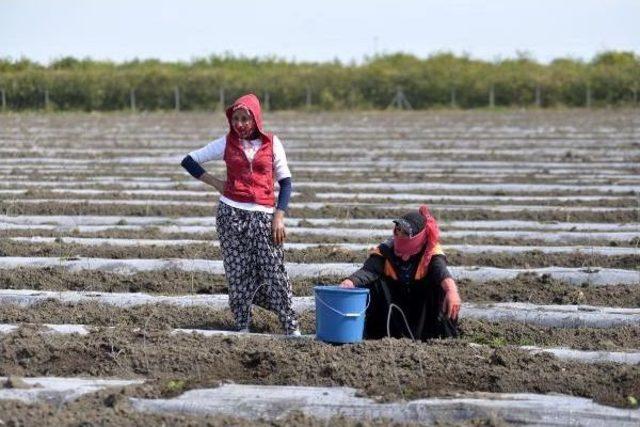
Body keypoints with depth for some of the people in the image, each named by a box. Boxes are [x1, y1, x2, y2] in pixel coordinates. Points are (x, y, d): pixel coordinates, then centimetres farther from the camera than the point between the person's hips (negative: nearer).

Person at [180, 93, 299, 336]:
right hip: (231, 214, 1)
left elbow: (285, 181, 6)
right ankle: (242, 327, 10)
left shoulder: (272, 144, 4)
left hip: (263, 215, -1)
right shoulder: (226, 144, 5)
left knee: (273, 272, -6)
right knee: (238, 273, 1)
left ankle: (291, 328, -2)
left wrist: (279, 216, -4)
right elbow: (189, 161, 11)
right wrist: (215, 183, 1)